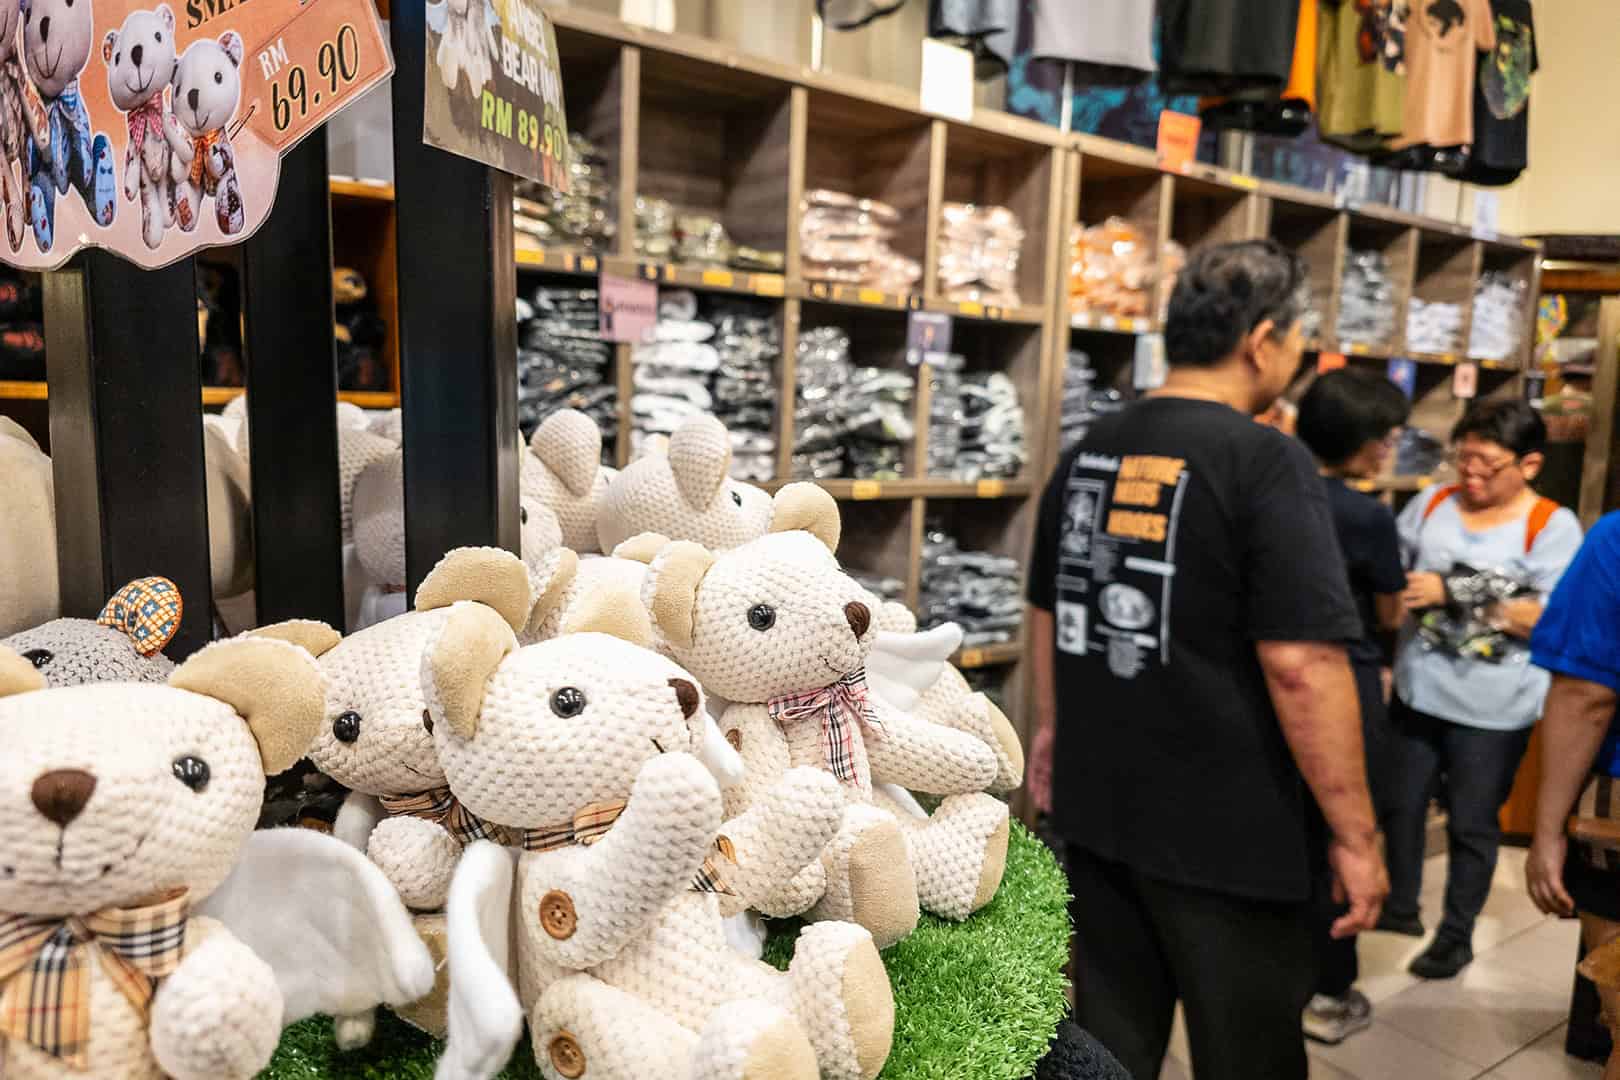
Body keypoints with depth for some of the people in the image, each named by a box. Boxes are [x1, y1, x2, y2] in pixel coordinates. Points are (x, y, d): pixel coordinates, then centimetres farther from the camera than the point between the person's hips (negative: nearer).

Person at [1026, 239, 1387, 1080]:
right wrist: (1355, 833, -10)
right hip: (1226, 831, -6)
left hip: (1096, 811, 6)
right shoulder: (1267, 461, -16)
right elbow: (1301, 664, -21)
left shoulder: (1089, 453, 5)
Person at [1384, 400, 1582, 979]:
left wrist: (1453, 594, -22)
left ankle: (1456, 934, 30)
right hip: (1417, 690, 4)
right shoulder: (1432, 503, 2)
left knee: (1471, 824, 11)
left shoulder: (1552, 527, -10)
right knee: (1400, 805, 16)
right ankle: (1400, 905, 37)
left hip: (1492, 708, -4)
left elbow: (1551, 620, -18)